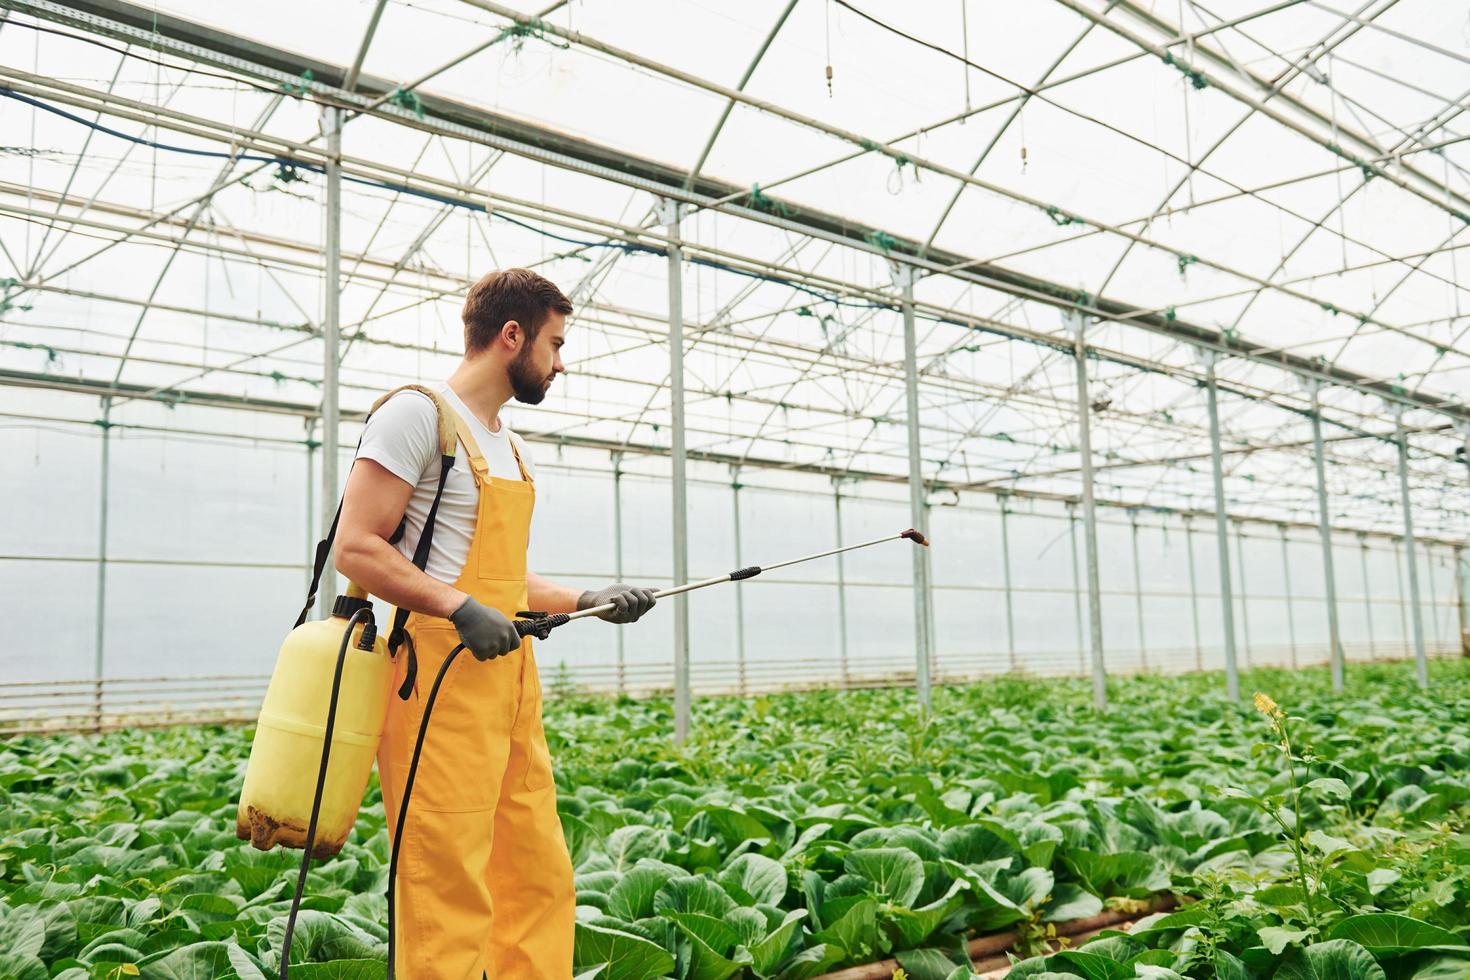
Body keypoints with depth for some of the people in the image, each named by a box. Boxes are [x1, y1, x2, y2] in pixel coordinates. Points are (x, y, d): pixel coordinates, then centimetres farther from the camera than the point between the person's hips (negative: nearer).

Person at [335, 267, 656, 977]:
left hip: (511, 680, 9)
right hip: (442, 680, -9)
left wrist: (586, 600, 15)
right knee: (451, 895, -7)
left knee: (540, 879, 11)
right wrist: (459, 610, -22)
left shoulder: (511, 447, 21)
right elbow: (355, 547, -13)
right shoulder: (418, 413, -6)